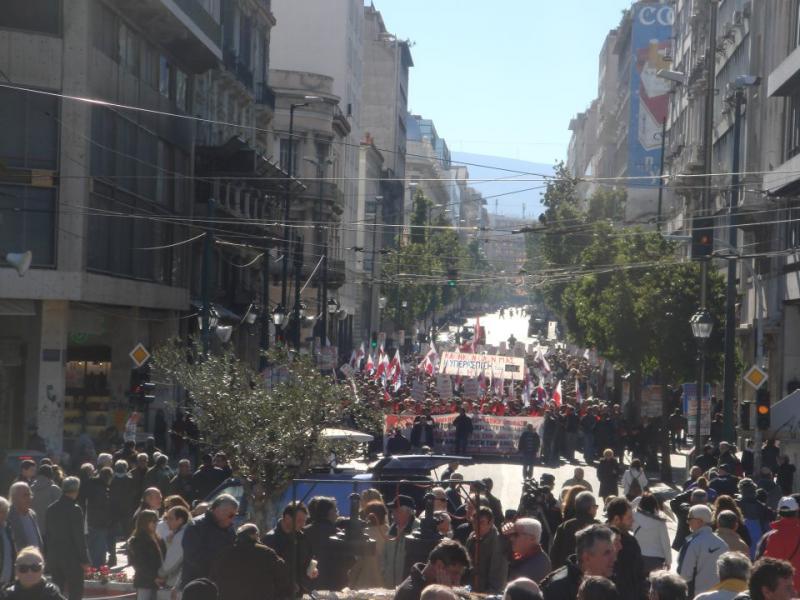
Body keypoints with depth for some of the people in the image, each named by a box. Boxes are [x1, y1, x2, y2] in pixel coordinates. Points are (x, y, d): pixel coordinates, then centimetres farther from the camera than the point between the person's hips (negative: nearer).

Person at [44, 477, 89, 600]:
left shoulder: (51, 509, 5)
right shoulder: (75, 509, -15)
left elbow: (48, 533, 9)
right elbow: (79, 536, -15)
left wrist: (48, 554, 16)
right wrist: (84, 559, -9)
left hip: (54, 556, 6)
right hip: (72, 557, -6)